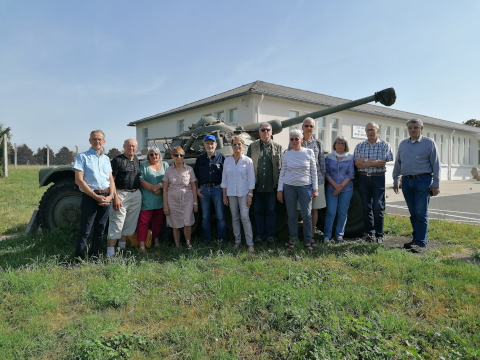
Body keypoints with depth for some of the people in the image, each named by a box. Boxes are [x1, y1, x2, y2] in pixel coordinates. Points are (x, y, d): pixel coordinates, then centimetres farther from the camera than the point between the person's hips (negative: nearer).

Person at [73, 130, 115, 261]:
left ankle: (94, 256, 26)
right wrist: (95, 196, -15)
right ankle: (79, 258, 4)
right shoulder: (82, 157, -3)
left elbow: (111, 179, 12)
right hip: (90, 197, -5)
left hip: (106, 197, 6)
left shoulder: (106, 159, 13)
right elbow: (79, 180, -11)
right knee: (85, 230, -4)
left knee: (100, 229, 13)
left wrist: (111, 196, -6)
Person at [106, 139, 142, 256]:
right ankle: (110, 253, -5)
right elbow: (111, 180, -10)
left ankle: (122, 247, 26)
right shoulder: (117, 160, -5)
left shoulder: (137, 160, 14)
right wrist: (115, 197, -18)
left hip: (136, 195, 7)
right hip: (121, 194, -6)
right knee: (116, 224, -8)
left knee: (130, 224, 12)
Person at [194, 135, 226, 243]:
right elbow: (196, 176, 16)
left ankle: (222, 239, 12)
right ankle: (206, 239, 19)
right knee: (205, 217, 9)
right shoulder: (200, 159, 13)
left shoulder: (221, 157, 3)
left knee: (220, 216, 2)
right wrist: (197, 189, 5)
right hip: (203, 189, 3)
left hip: (217, 188, -3)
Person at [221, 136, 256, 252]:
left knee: (245, 217, -9)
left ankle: (250, 244, -4)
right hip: (231, 194, 4)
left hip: (243, 193, -3)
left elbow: (251, 179, -3)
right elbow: (224, 179, 9)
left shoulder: (248, 161, -2)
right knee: (235, 218, 9)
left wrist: (250, 195, -9)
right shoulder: (227, 161, 7)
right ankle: (237, 241, 20)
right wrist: (224, 195, 5)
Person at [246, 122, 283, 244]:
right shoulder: (252, 146, 6)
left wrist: (280, 184, -1)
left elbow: (282, 166, 5)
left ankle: (270, 235, 21)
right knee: (258, 211, 9)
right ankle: (259, 234, 22)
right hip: (257, 186, 1)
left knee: (271, 211, 8)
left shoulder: (278, 147, 6)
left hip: (271, 186, -1)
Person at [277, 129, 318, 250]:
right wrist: (280, 189, 2)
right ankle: (293, 239, 20)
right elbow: (282, 172, 7)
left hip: (305, 187, -1)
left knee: (307, 215, -2)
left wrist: (315, 189, -1)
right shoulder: (287, 154, 4)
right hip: (289, 187, 2)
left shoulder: (309, 152, 0)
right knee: (291, 215, 7)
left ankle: (307, 240, 12)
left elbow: (314, 172, 3)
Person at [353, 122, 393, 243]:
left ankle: (379, 234, 7)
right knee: (366, 207, 8)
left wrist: (364, 160, -10)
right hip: (363, 178, 3)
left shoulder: (385, 145, 2)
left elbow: (382, 163, -12)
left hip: (378, 179, -2)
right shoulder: (359, 146, 8)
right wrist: (374, 162, -11)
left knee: (378, 208, -4)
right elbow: (358, 164, -4)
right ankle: (369, 233, 17)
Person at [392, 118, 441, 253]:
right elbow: (398, 163, 18)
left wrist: (436, 185, -7)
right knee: (413, 213, 9)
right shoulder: (403, 144, 13)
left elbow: (436, 165, -2)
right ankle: (416, 238, 19)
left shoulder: (429, 143, 0)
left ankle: (421, 242, -1)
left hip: (423, 181, -4)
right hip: (407, 181, 5)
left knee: (421, 213, -7)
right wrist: (395, 180, 17)